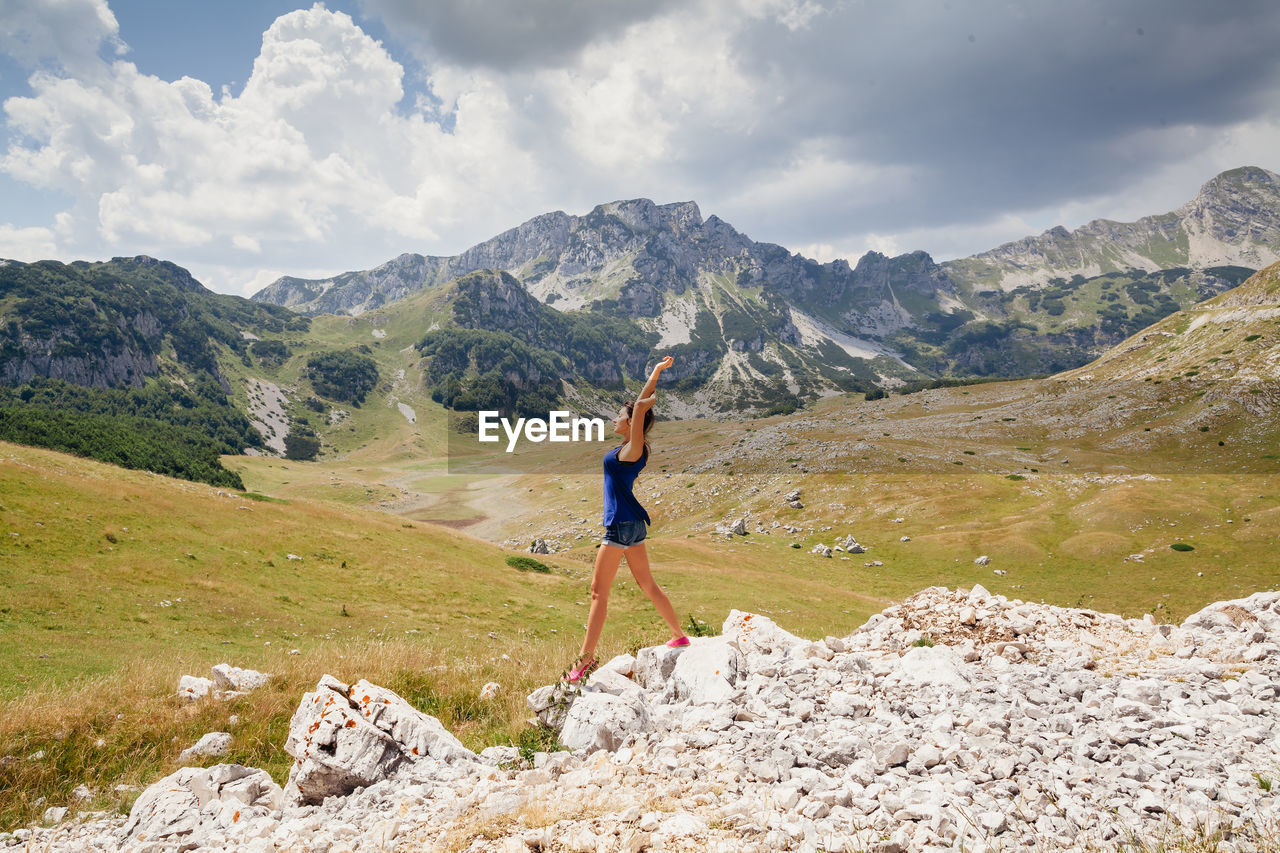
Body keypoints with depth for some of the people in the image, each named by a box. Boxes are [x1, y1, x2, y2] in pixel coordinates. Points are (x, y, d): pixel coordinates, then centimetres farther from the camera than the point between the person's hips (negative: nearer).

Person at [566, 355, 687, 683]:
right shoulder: (631, 449, 9)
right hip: (632, 524, 9)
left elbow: (640, 406, -25)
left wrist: (653, 389, -6)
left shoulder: (632, 450, -14)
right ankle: (680, 637, 25)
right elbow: (642, 405, 16)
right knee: (647, 584, 17)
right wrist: (656, 373, 17)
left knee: (599, 591, -4)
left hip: (622, 526, -9)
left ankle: (586, 659, 0)